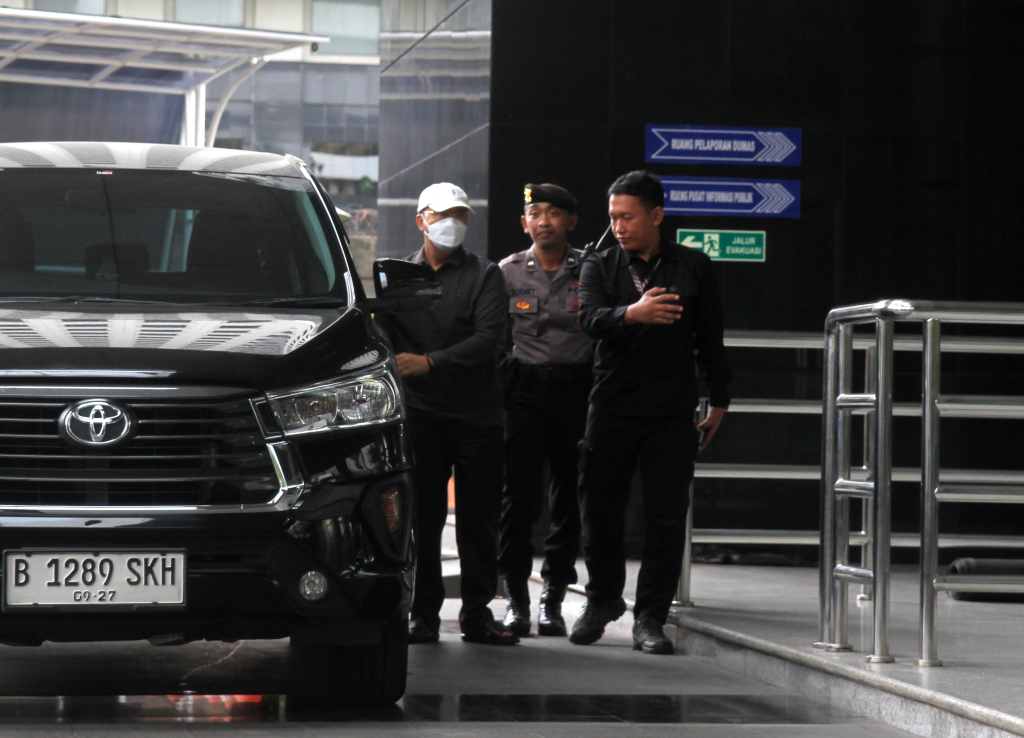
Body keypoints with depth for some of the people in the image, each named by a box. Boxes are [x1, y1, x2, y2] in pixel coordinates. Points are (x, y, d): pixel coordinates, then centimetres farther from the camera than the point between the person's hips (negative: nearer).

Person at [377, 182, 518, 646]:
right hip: (420, 412, 1)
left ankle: (477, 614, 8)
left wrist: (430, 362, -16)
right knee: (422, 518, 1)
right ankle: (424, 614, 7)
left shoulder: (484, 276, 5)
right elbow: (382, 336, 8)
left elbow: (488, 340, -8)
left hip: (478, 414, -1)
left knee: (479, 519, 1)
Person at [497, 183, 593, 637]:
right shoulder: (508, 272, 7)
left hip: (575, 390, 1)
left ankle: (553, 599, 12)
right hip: (524, 390, 0)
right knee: (519, 497, -6)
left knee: (569, 498, 3)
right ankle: (516, 598, 2)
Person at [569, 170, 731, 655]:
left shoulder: (692, 267, 6)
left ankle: (650, 618, 4)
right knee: (600, 510, 6)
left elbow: (710, 337, 12)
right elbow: (590, 318, -13)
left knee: (666, 518, -4)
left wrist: (718, 400, 11)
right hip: (612, 408, 1)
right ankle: (603, 600, 28)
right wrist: (632, 314, -34)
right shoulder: (599, 267, 6)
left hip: (672, 414, -1)